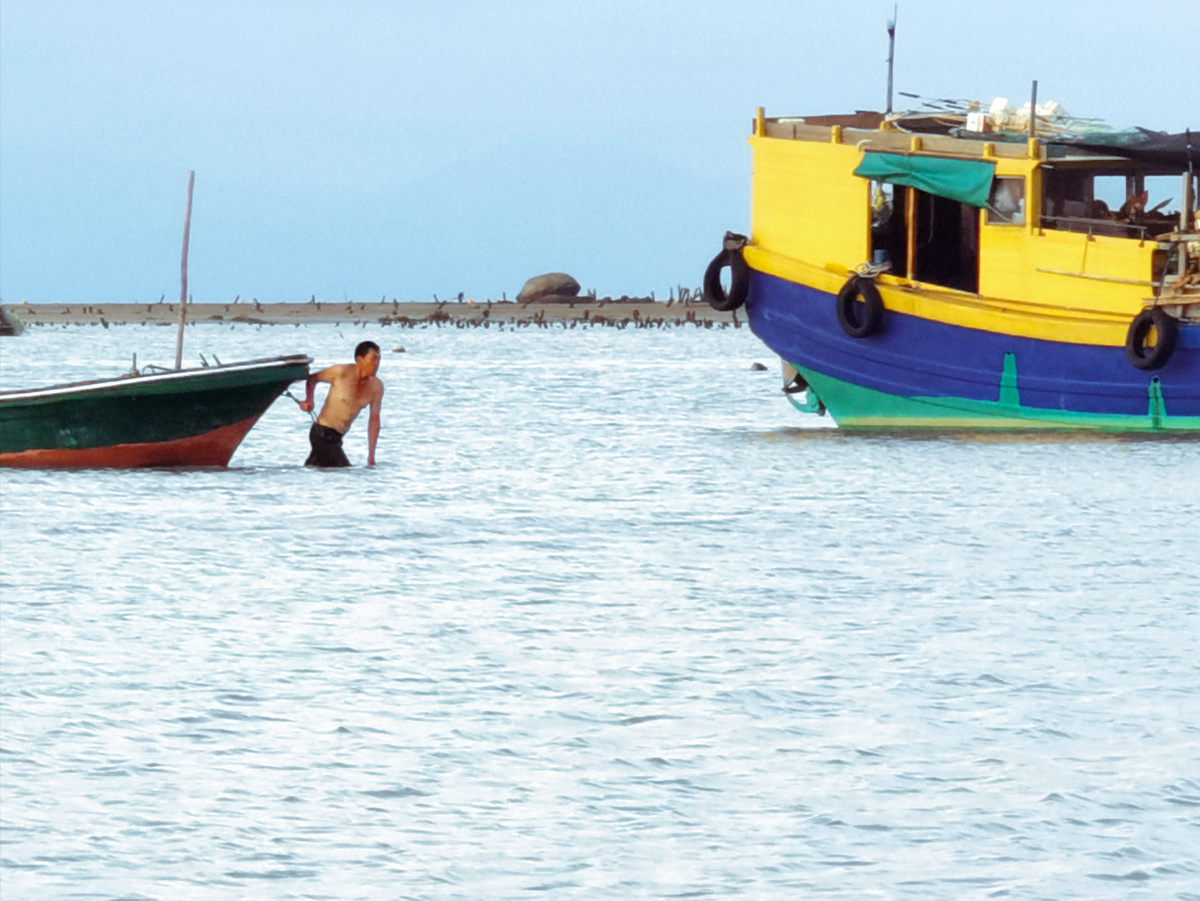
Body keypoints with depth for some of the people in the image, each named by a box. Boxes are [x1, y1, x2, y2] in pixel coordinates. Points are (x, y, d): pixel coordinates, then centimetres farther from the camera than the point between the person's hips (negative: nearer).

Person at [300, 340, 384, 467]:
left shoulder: (376, 387, -2)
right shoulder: (342, 372, -14)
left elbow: (374, 420, 3)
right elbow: (312, 378, 0)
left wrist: (371, 457, 0)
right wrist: (309, 399, -21)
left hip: (336, 437, 7)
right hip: (322, 433, -7)